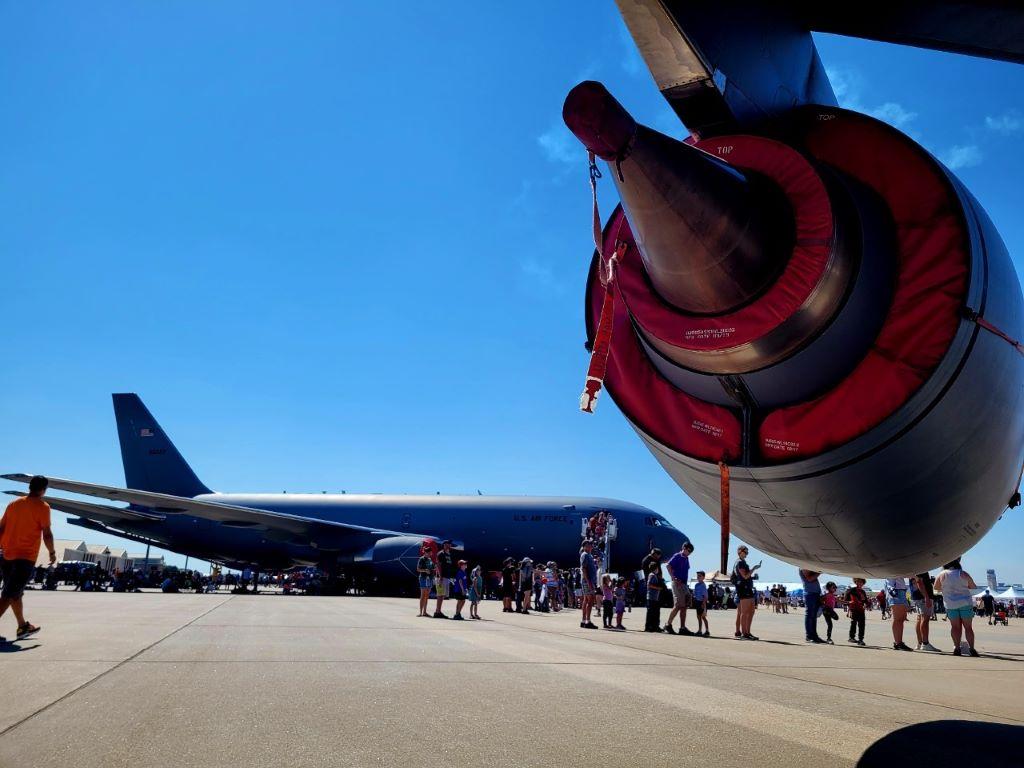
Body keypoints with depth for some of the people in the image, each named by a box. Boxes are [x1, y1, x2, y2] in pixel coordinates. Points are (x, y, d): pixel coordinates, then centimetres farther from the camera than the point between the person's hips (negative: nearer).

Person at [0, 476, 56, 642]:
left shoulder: (14, 503, 12)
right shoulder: (42, 507, -7)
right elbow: (47, 534, -9)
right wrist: (52, 553, 3)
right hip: (26, 558, -7)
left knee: (15, 593, 18)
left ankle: (23, 626, 30)